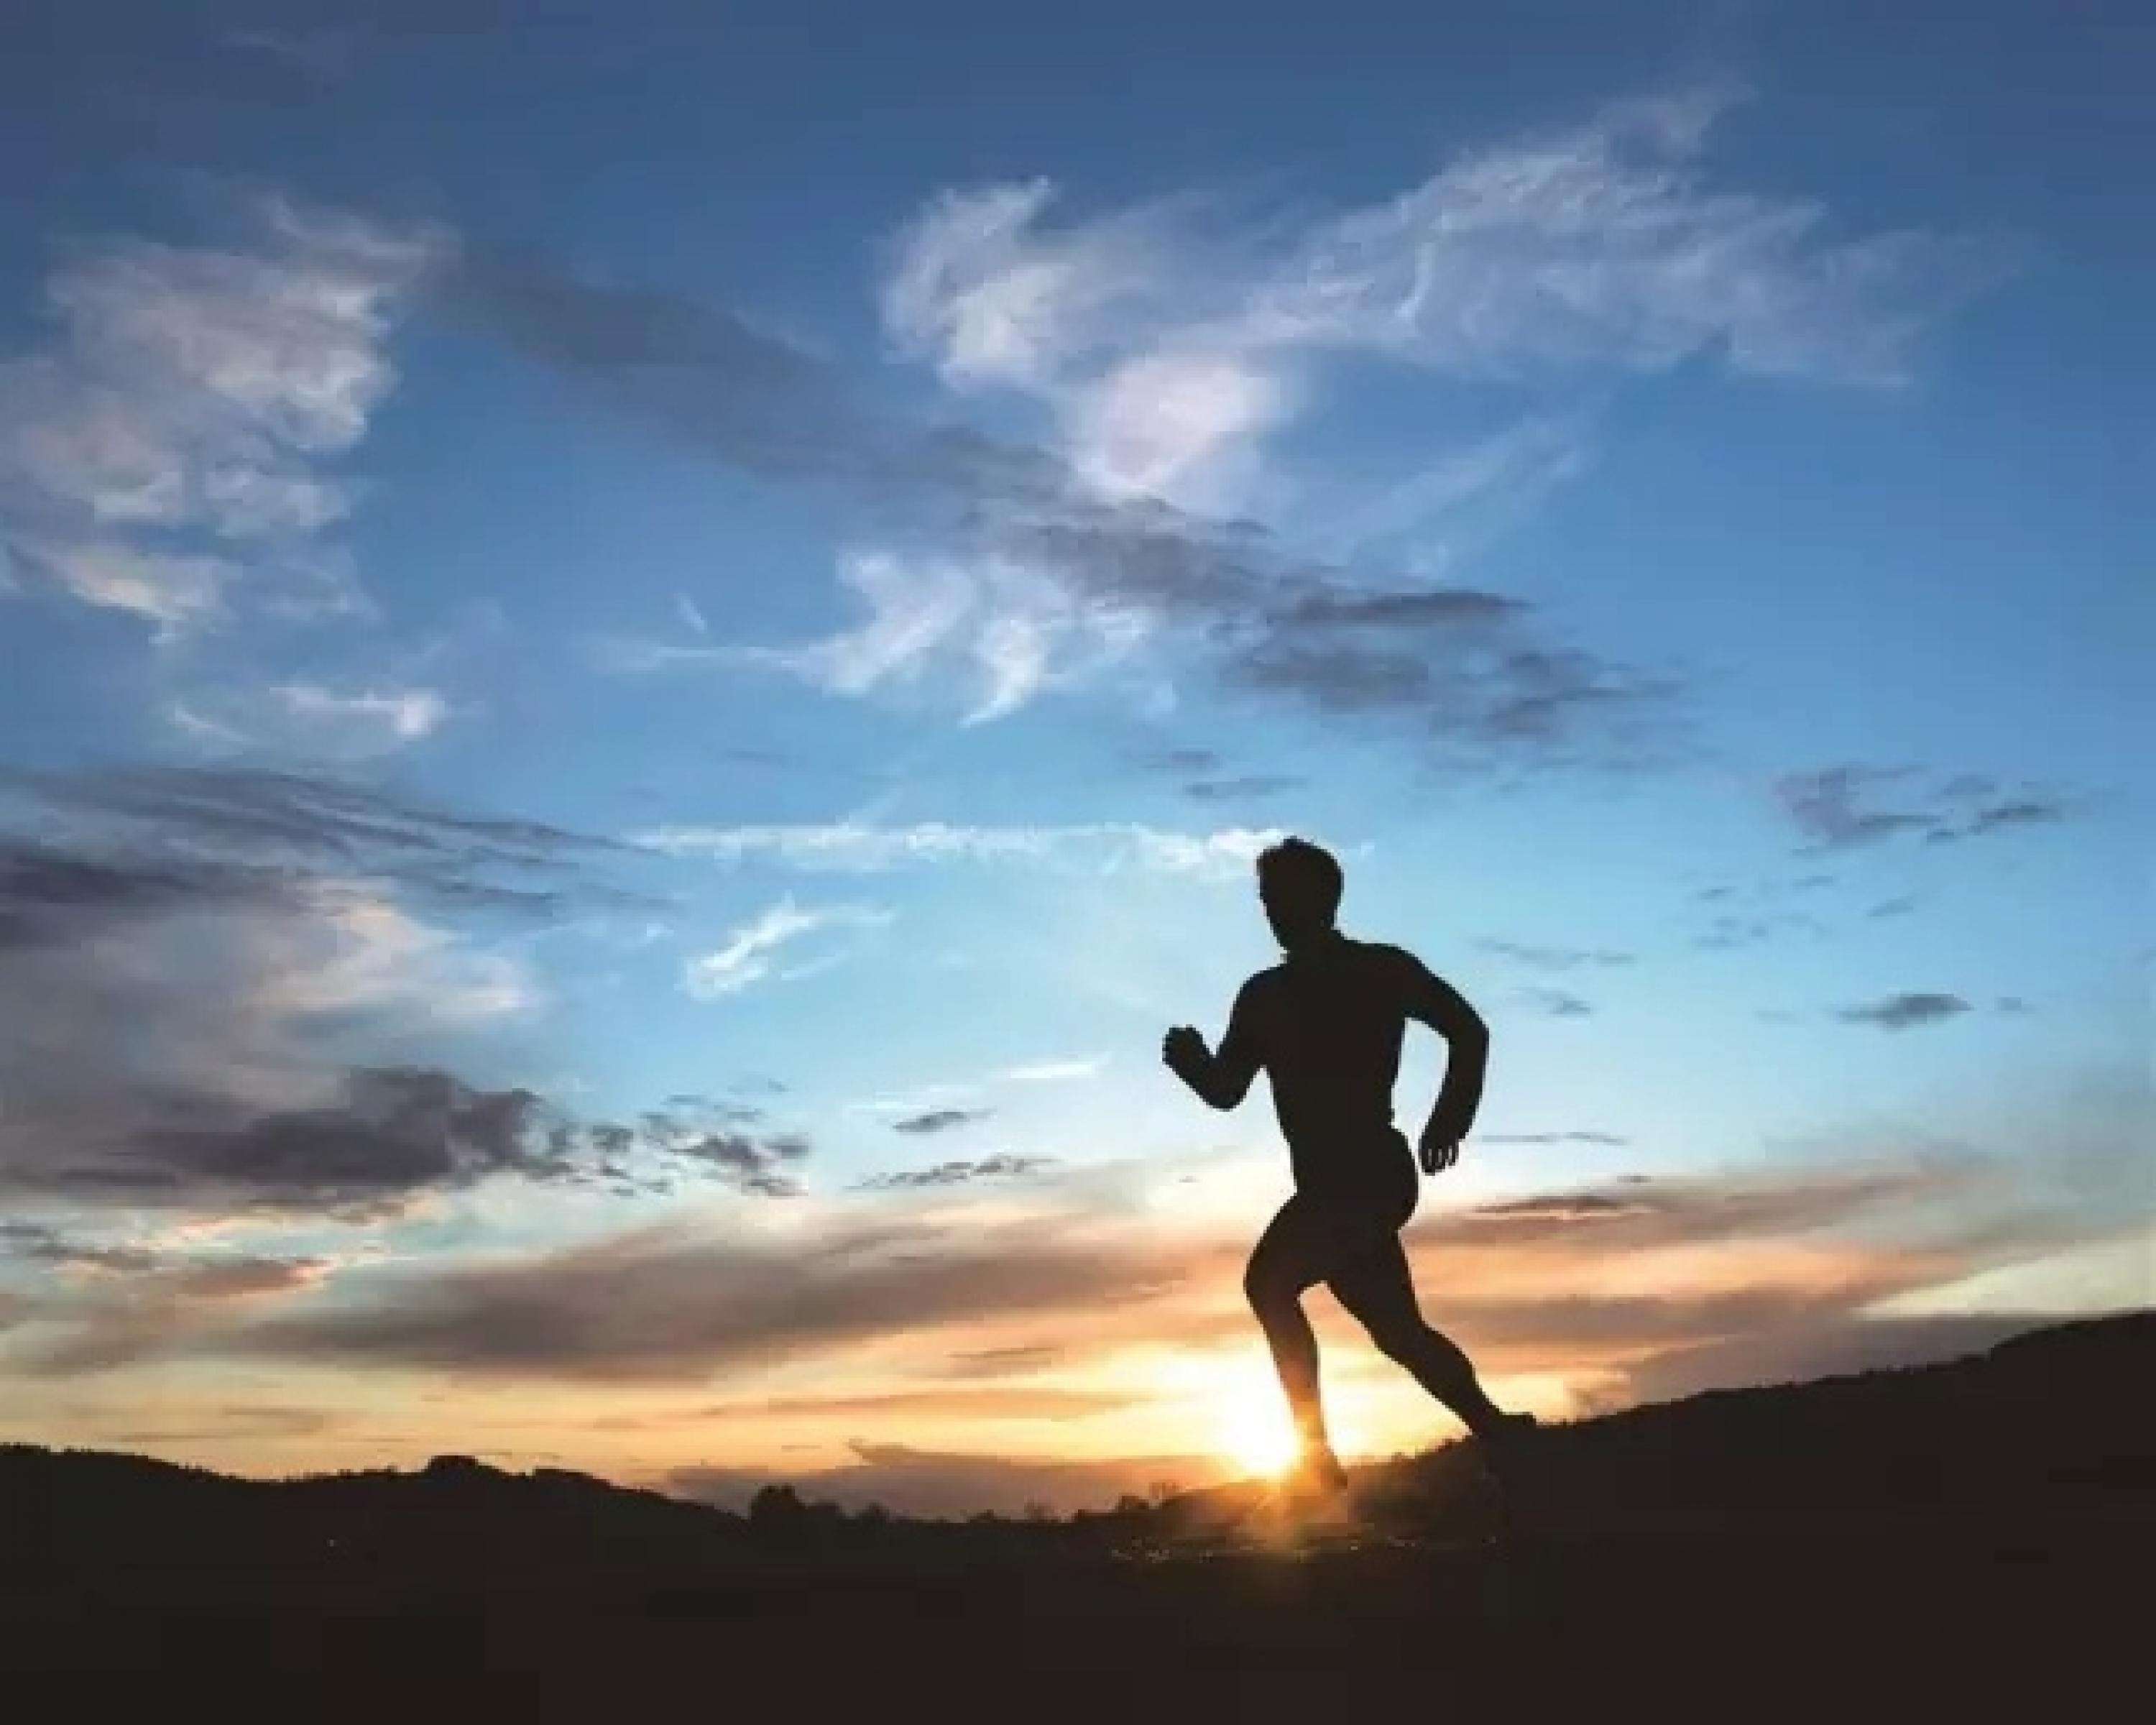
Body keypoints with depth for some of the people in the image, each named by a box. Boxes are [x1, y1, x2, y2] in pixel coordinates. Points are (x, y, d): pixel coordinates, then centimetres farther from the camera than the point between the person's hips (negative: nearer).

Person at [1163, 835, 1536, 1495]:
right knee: (1397, 1329, 8)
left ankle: (1316, 1455, -21)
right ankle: (1498, 1434, 19)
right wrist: (1190, 1061, -11)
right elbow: (1226, 1089, 10)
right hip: (1332, 1184, 7)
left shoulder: (1381, 968, 0)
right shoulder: (1264, 995, 13)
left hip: (1370, 1172, -6)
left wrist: (1450, 1117, -5)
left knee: (1271, 1280, -22)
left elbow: (1469, 1030, 3)